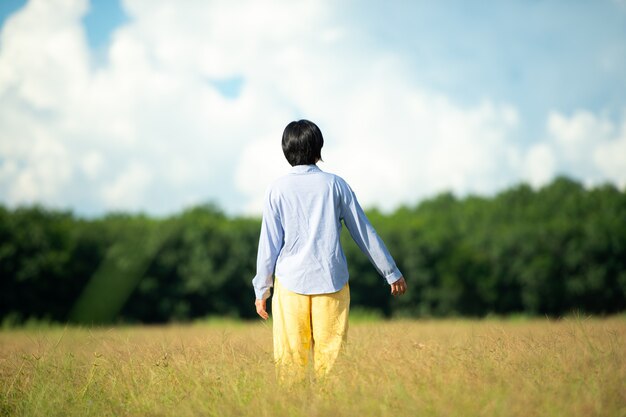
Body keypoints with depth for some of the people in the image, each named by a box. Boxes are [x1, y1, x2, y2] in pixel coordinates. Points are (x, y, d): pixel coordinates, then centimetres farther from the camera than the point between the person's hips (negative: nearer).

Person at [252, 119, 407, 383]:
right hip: (331, 281, 1)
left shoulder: (277, 190, 1)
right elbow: (363, 232, 7)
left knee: (289, 359, 1)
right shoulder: (335, 184, 3)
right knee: (331, 355, 3)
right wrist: (391, 272, 15)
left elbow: (269, 243, 0)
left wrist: (261, 290, 9)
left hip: (291, 282, 0)